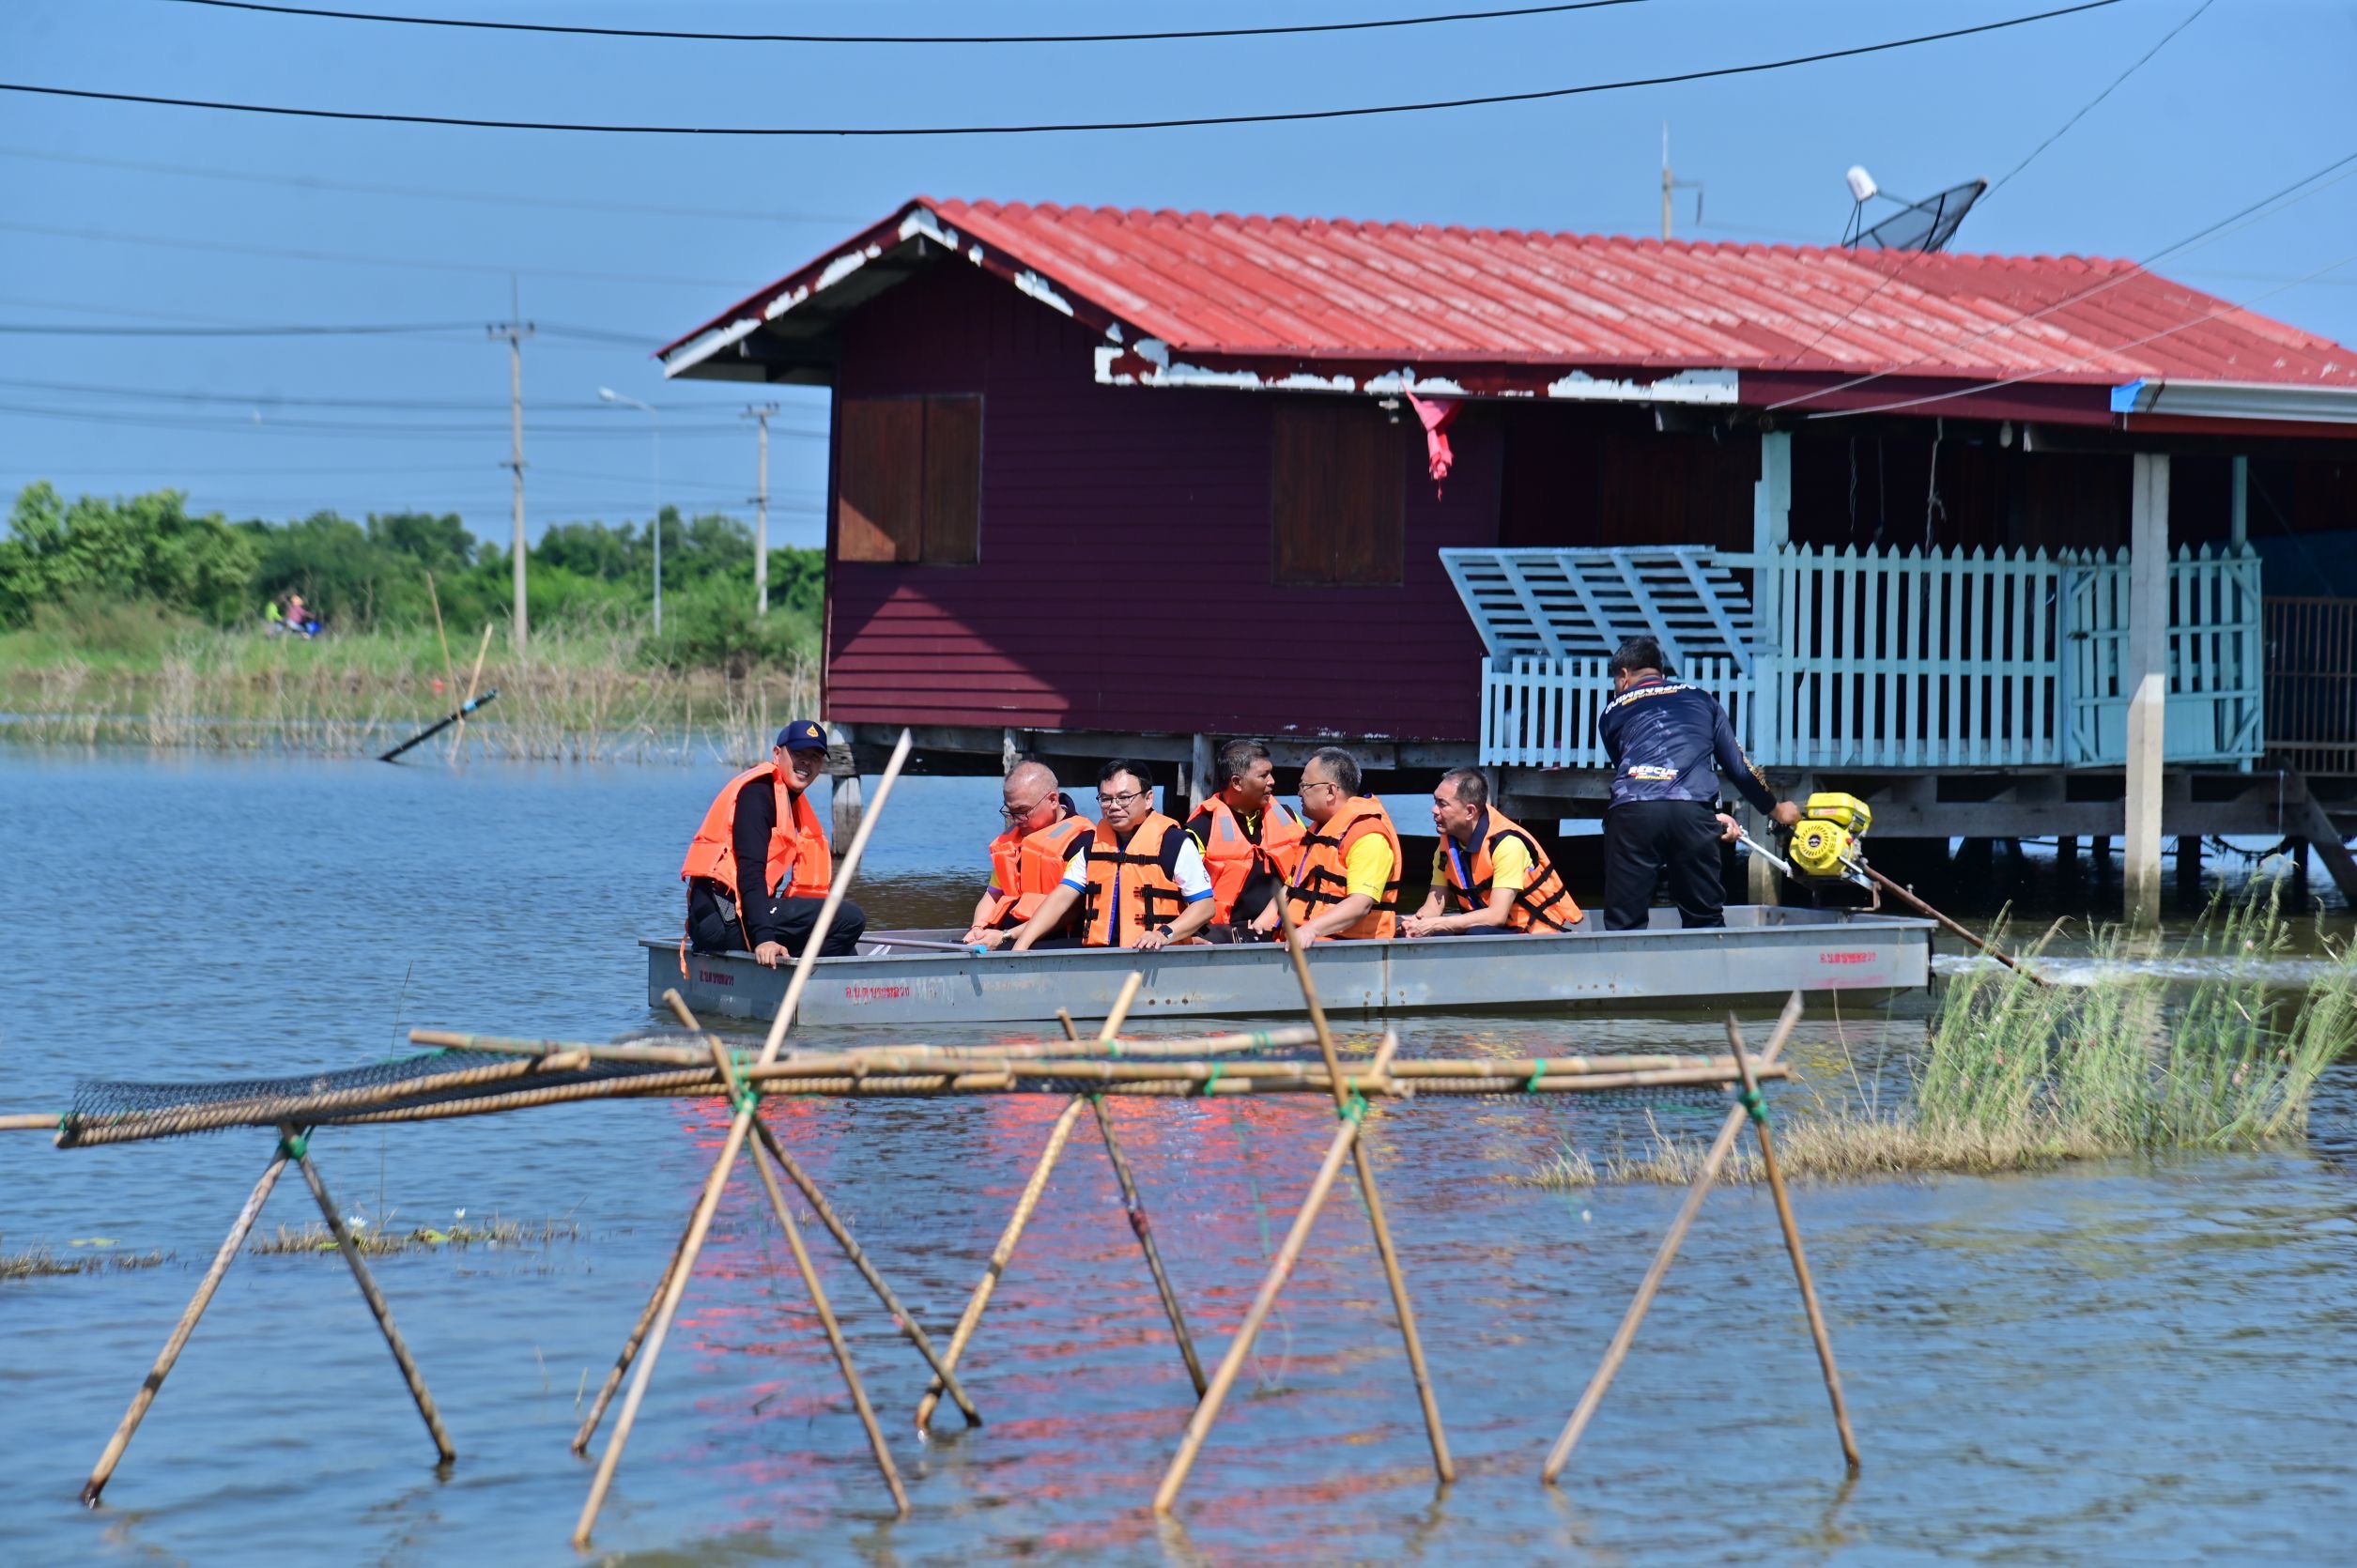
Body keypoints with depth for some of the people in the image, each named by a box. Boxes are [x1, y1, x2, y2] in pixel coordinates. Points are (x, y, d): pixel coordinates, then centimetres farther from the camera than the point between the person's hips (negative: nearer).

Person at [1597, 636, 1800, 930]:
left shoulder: (1612, 713, 26)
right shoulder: (1700, 699, 27)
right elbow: (1738, 766, 24)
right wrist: (1776, 809, 40)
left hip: (1631, 814, -1)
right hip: (1692, 811, 1)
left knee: (1624, 927, 2)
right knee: (1705, 922, 9)